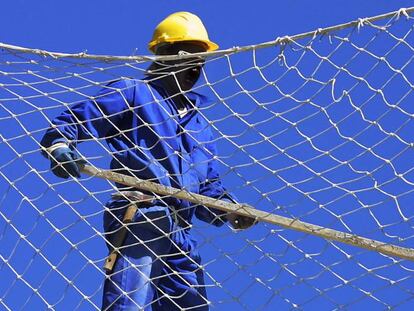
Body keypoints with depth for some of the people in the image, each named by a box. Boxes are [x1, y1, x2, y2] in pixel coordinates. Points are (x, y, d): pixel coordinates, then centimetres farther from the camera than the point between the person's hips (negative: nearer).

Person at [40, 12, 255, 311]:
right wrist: (60, 146, -21)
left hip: (181, 235, 8)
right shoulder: (133, 93, 8)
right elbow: (71, 121, 1)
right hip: (138, 219, -7)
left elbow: (208, 187, 26)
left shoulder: (200, 124, 29)